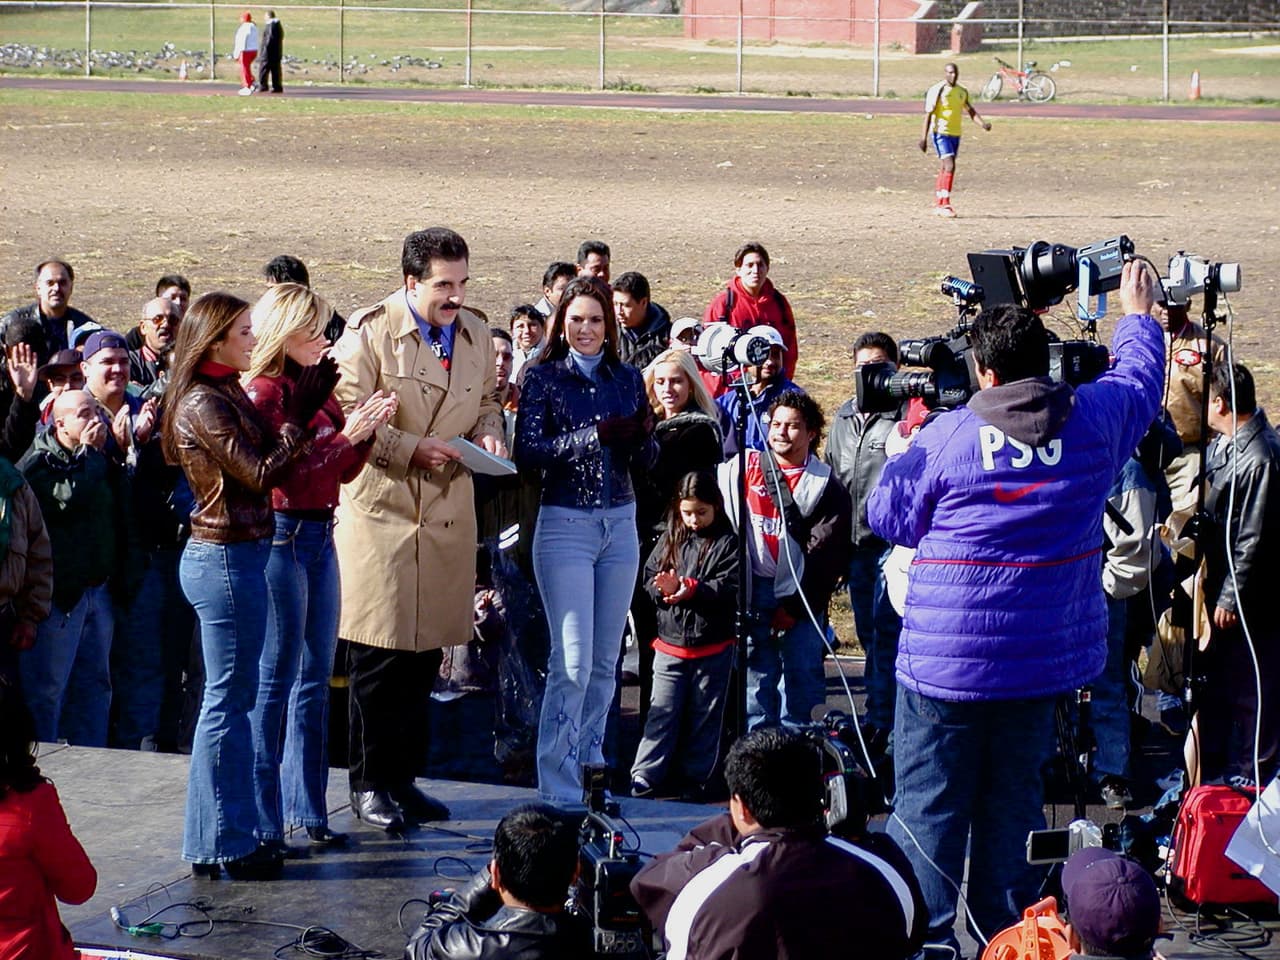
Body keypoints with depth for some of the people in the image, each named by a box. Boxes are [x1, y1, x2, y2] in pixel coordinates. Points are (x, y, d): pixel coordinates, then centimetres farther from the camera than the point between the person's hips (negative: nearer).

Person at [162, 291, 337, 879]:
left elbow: (264, 454, 9)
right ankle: (225, 846, 3)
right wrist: (300, 417, -9)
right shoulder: (203, 404, -16)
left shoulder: (228, 394, 14)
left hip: (239, 556, 10)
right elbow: (260, 473, -18)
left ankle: (214, 841, 21)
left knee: (230, 699, 14)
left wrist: (302, 409, 2)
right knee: (229, 701, -4)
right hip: (226, 559, -10)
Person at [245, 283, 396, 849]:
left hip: (320, 535, 8)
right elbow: (286, 475, -19)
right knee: (276, 678, -4)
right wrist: (345, 436, -20)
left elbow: (344, 471, 15)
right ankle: (261, 818, 2)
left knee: (315, 678, 12)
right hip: (281, 536, -8)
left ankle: (306, 807, 20)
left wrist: (367, 428, -1)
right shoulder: (264, 393, -11)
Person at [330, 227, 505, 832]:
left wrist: (488, 435, 1)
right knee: (379, 654, -3)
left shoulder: (476, 334, 11)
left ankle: (404, 778, 19)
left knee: (426, 652, 9)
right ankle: (369, 783, 7)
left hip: (449, 513, 6)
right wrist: (411, 449, -19)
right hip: (380, 510, -5)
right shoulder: (370, 331, -7)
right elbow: (347, 414, -11)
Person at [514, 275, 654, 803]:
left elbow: (645, 461, 11)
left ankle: (590, 767, 20)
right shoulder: (544, 377, -2)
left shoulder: (627, 378, 9)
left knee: (605, 661, 8)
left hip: (620, 525, 5)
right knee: (572, 662, -10)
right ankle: (559, 788, -6)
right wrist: (596, 434, -22)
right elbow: (527, 452, -13)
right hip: (565, 525, -5)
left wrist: (643, 435, -12)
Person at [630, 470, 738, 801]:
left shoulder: (727, 543, -4)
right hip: (670, 643, 2)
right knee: (662, 712, 1)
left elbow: (731, 586, -14)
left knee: (705, 715, 7)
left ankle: (695, 779, 16)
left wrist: (692, 589, -24)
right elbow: (649, 577, 6)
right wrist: (663, 588, -16)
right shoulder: (670, 540, 7)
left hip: (712, 647, -2)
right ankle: (645, 775, 1)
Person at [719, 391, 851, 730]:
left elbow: (827, 557, -3)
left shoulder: (825, 486, 1)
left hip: (800, 595, -1)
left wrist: (796, 606, -8)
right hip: (752, 589, 1)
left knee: (802, 674, -1)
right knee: (757, 675, 2)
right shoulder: (743, 468, 6)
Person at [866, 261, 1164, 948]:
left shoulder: (944, 439, -13)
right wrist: (1138, 316, 37)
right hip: (1044, 658, 4)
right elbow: (1140, 381, 19)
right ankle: (1008, 931, 21)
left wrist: (908, 447, 13)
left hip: (947, 660, -4)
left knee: (928, 803, 4)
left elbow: (885, 515, -2)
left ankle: (924, 933, 5)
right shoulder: (1092, 421, -3)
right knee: (1015, 800, 15)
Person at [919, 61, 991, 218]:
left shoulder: (962, 92, 10)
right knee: (950, 166, -18)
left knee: (944, 169, 11)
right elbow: (928, 114, -10)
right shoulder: (937, 90, -9)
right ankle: (945, 204, -18)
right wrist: (924, 138, -15)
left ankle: (938, 204, 18)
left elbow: (970, 111, 13)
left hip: (955, 134, 7)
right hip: (941, 133, -7)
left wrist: (982, 123, -6)